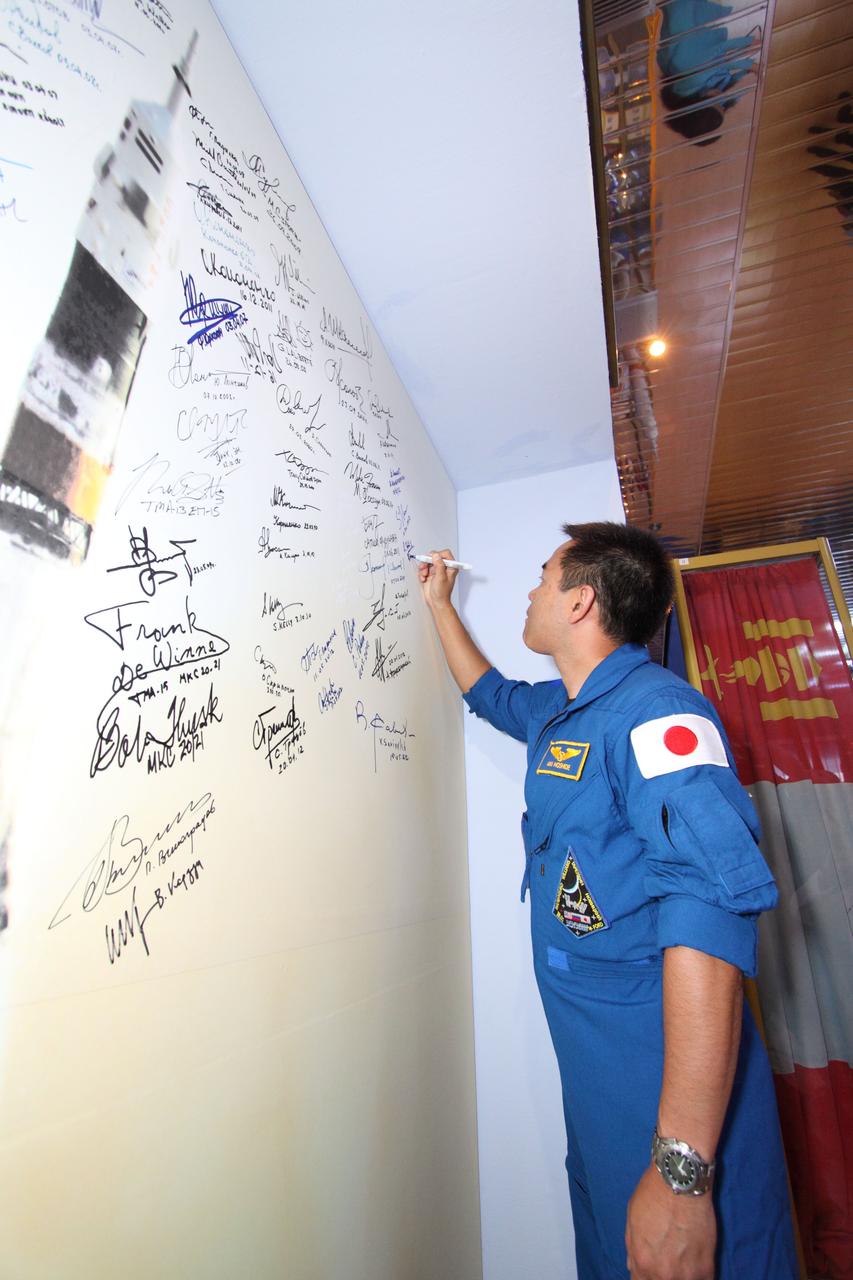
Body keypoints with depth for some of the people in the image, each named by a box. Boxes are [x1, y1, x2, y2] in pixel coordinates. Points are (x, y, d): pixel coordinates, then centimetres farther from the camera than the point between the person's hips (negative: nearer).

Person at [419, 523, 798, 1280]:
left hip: (674, 1083, -8)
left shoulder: (654, 711, -21)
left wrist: (682, 1168, -32)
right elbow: (489, 694, 28)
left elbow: (710, 910, -31)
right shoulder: (557, 713, 7)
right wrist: (440, 604, 31)